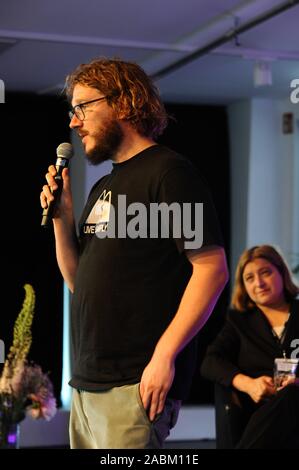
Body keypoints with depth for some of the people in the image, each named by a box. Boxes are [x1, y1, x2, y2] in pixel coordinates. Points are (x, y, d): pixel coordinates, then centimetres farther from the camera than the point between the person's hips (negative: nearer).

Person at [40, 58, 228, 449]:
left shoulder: (168, 171, -6)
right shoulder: (103, 188, 19)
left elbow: (212, 269, -14)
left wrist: (165, 355, -20)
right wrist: (62, 218, 6)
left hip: (134, 385, -8)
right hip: (87, 382, 8)